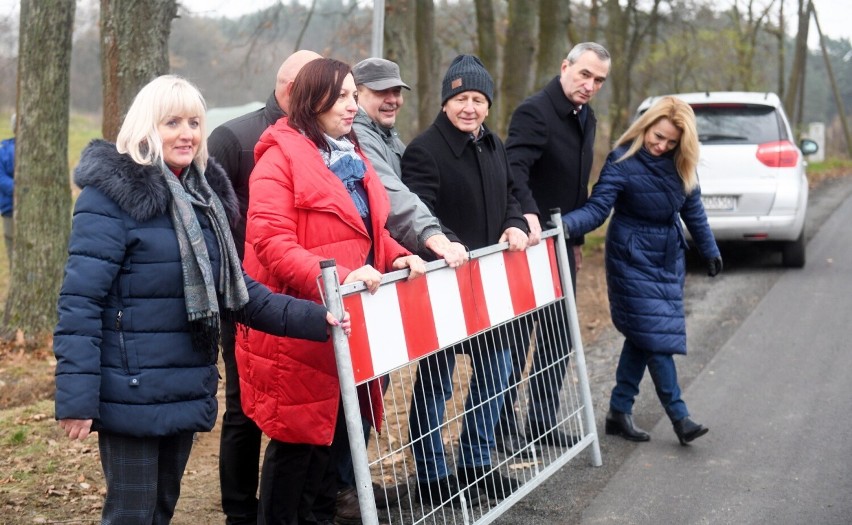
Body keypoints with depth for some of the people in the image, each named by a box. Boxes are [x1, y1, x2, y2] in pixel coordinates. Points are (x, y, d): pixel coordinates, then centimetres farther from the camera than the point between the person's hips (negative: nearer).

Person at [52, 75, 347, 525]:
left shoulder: (203, 195, 11)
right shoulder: (112, 193, -13)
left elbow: (235, 290, 12)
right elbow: (79, 302, -17)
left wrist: (315, 320, 0)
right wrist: (76, 398, -22)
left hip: (186, 393, 7)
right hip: (132, 394, -7)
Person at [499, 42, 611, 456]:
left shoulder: (586, 118, 12)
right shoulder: (534, 112, -15)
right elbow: (514, 168, -30)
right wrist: (528, 214, -44)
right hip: (529, 244, -9)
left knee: (558, 339, 13)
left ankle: (542, 423, 23)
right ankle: (502, 428, 8)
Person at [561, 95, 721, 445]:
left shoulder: (681, 165, 0)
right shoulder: (623, 162, -16)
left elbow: (693, 210, 12)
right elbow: (597, 209, -22)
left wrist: (709, 250, 18)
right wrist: (563, 224, -40)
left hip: (669, 259, 6)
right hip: (633, 260, -6)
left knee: (642, 337, 7)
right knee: (655, 335, -9)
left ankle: (619, 413, 15)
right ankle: (679, 416, -3)